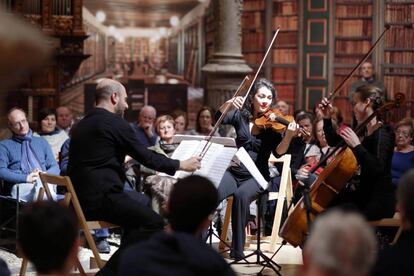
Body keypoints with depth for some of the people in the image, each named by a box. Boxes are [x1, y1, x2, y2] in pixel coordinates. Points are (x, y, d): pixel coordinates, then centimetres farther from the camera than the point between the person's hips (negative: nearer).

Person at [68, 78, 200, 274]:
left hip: (81, 195, 10)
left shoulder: (81, 125, 16)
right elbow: (146, 156, -6)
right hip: (100, 197, -10)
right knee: (154, 222, -13)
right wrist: (181, 165, 4)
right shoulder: (115, 123, -10)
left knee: (141, 200, 27)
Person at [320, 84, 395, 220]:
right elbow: (333, 141, 24)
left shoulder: (382, 133, -16)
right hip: (360, 195, 9)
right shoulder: (362, 130, 10)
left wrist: (357, 145, -32)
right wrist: (327, 119, 11)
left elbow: (377, 169, -30)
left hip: (377, 201, -9)